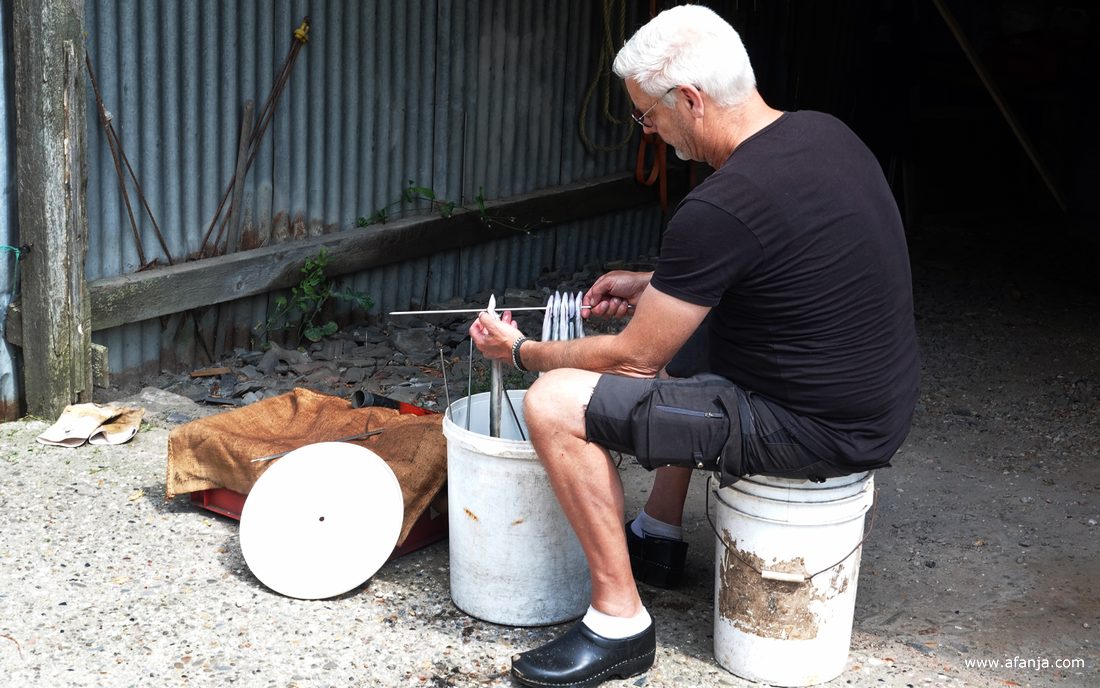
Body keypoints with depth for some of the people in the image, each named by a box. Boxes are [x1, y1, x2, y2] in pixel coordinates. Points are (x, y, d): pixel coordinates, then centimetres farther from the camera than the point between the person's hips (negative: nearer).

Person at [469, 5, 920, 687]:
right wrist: (655, 286, 18)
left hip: (820, 429, -9)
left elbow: (635, 359, -14)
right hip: (880, 401, 10)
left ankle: (621, 620, -1)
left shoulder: (719, 209, -25)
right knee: (682, 327, 32)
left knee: (557, 403, -13)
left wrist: (522, 351, 3)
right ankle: (660, 536, 36)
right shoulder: (824, 132, 2)